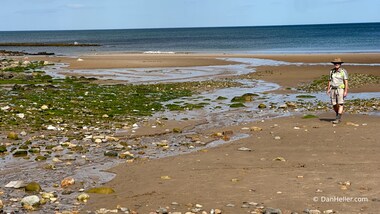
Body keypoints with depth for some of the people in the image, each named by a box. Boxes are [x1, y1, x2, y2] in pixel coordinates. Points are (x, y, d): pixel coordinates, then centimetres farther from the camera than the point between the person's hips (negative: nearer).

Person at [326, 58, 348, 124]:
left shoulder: (343, 71, -6)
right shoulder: (332, 71, 8)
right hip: (333, 90, 5)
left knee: (340, 104, -9)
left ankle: (338, 119, -11)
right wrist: (328, 90, 4)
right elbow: (330, 81, 12)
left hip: (340, 89, -5)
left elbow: (346, 82, -9)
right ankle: (338, 115, 30)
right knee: (334, 105, 5)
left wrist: (346, 91, -16)